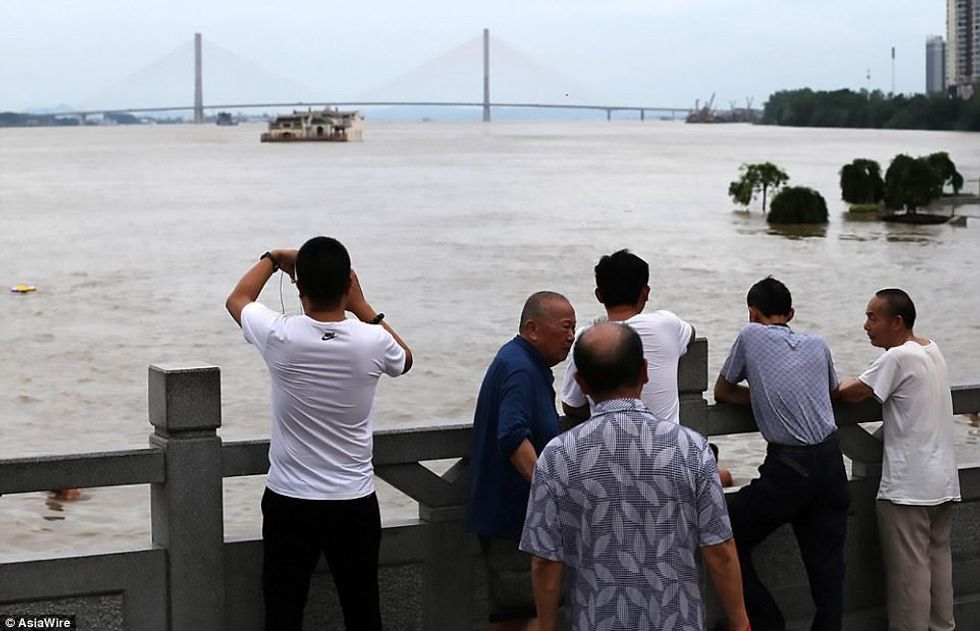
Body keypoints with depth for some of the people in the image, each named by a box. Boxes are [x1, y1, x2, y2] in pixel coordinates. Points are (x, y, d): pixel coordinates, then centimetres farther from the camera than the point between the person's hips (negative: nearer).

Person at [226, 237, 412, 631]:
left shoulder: (280, 337, -15)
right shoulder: (372, 341, -13)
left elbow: (237, 299, 9)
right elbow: (405, 360, 14)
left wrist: (274, 258, 21)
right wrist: (362, 306, 10)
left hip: (289, 502, -1)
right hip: (355, 503, 1)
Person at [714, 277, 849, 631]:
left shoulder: (751, 335, 3)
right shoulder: (817, 345, 14)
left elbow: (722, 393, 11)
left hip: (789, 468, -5)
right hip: (831, 461, 5)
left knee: (726, 540, 7)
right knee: (827, 563, 9)